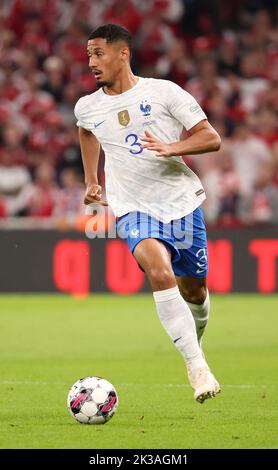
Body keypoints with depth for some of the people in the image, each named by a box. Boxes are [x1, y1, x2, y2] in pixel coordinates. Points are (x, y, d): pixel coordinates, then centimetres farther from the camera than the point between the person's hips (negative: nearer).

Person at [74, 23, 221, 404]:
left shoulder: (163, 92, -5)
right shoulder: (87, 107, 5)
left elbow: (211, 138, -4)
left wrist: (171, 148, -21)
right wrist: (91, 180, 29)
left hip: (182, 201, 0)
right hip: (135, 210, 0)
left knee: (194, 289, 9)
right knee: (160, 274, -27)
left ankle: (196, 343, 43)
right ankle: (197, 368, -28)